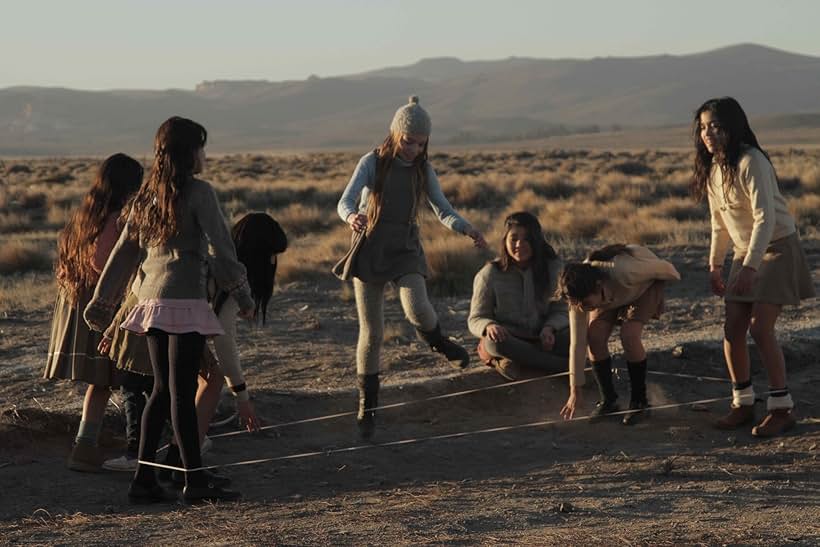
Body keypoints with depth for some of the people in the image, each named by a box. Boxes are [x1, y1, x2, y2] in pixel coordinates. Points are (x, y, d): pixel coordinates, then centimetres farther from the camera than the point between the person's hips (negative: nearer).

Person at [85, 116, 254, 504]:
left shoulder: (147, 195, 14)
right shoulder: (198, 192, -7)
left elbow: (124, 251, 16)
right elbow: (222, 248, -10)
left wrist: (103, 301, 19)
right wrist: (243, 296, -3)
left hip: (151, 299, 7)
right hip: (185, 300, -7)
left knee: (163, 390, 12)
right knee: (182, 392, -5)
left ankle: (144, 479, 11)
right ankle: (195, 482, -1)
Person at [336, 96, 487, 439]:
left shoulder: (423, 170, 1)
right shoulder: (372, 163, -9)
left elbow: (443, 211, -1)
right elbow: (345, 202, -20)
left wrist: (467, 230, -22)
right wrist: (351, 217, -44)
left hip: (405, 250, 1)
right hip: (370, 251, -1)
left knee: (417, 310, -27)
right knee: (371, 333, -1)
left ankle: (439, 344, 8)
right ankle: (367, 407, 12)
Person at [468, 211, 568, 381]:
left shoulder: (552, 268, 1)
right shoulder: (490, 274, -3)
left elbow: (561, 310, 4)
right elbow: (476, 319, -2)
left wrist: (549, 328, -20)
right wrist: (489, 326, -28)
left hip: (540, 340, 2)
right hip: (507, 340, -2)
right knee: (495, 341, -39)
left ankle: (514, 361, -31)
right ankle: (566, 366, -36)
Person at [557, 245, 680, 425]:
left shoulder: (625, 273, -46)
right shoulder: (579, 295, -30)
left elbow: (663, 267, -26)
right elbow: (577, 344, -24)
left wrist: (675, 277, -2)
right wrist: (575, 391, -21)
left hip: (645, 283, -4)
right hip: (611, 293, 4)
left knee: (629, 335, -25)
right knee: (594, 335, -17)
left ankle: (639, 402, -8)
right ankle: (607, 400, 1)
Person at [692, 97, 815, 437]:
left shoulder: (751, 162, -21)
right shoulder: (712, 168, 4)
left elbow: (766, 218, -25)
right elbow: (719, 222, 14)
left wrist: (750, 266, -28)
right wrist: (715, 265, 13)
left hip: (777, 248, -8)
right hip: (745, 253, 8)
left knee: (760, 329, -14)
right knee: (732, 330, 1)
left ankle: (781, 408, -4)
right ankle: (743, 405, 12)